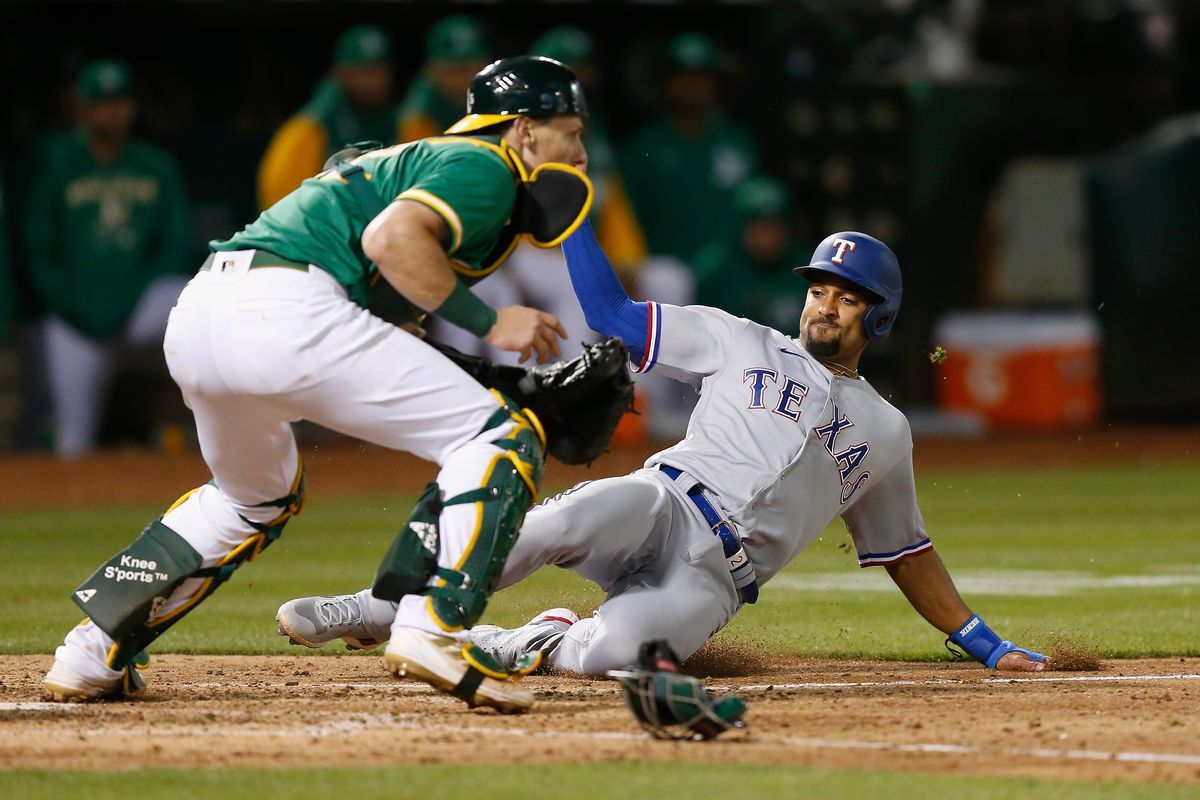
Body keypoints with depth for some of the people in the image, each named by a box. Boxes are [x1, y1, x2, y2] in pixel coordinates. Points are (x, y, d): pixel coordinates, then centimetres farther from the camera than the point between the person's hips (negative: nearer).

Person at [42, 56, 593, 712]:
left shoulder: (417, 160, 33)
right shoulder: (485, 168, 5)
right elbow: (392, 238, -14)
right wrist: (489, 324, -5)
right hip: (283, 312, -9)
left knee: (257, 497, 34)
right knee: (500, 439, -3)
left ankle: (92, 652, 28)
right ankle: (431, 629, -18)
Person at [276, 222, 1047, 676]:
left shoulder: (884, 431, 21)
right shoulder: (742, 343, 14)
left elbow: (906, 554, 29)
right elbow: (612, 313, 10)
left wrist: (984, 642, 24)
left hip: (714, 580, 0)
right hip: (660, 509, 0)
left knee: (612, 652, -36)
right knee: (567, 521, -38)